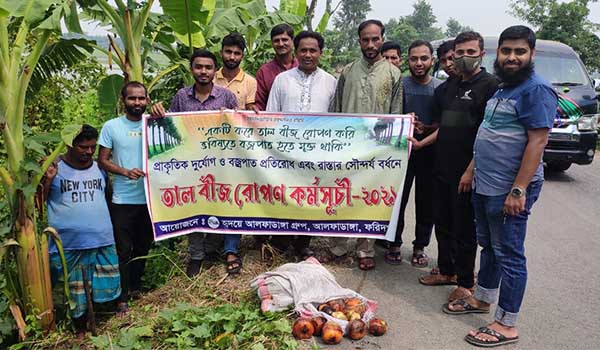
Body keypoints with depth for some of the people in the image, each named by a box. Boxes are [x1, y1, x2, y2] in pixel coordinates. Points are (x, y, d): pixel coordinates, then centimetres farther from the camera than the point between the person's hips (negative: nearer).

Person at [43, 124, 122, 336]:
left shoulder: (99, 168, 8)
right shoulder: (54, 168, -4)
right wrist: (47, 180, -17)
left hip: (102, 240, 2)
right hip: (68, 244, -2)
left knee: (109, 283, 8)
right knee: (76, 290, 10)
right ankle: (81, 331, 28)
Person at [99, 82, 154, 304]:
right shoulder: (111, 127, -2)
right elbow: (102, 161, -2)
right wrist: (126, 172, -16)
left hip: (150, 197, 2)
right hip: (123, 200, -2)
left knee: (143, 246, 17)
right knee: (123, 249, 3)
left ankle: (135, 286, 36)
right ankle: (122, 295, 17)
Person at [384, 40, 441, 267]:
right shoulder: (399, 84, 1)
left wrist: (424, 129, -11)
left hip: (429, 152, 1)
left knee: (426, 202, 8)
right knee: (398, 199, 3)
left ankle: (420, 246, 22)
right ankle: (394, 244, 18)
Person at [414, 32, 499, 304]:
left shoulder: (490, 85, -9)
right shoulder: (448, 88, 15)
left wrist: (471, 170, -18)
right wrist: (421, 143, 11)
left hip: (467, 173, -7)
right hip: (443, 169, 7)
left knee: (465, 229, 3)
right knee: (442, 222, 16)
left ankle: (465, 283, 18)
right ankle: (447, 271, 33)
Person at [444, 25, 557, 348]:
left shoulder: (536, 89, -13)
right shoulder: (503, 89, 15)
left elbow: (538, 141, -19)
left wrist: (518, 190, -24)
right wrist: (472, 171, 18)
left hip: (508, 191, -9)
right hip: (484, 186, 9)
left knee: (509, 255, 0)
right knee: (489, 246, 20)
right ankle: (482, 298, 36)